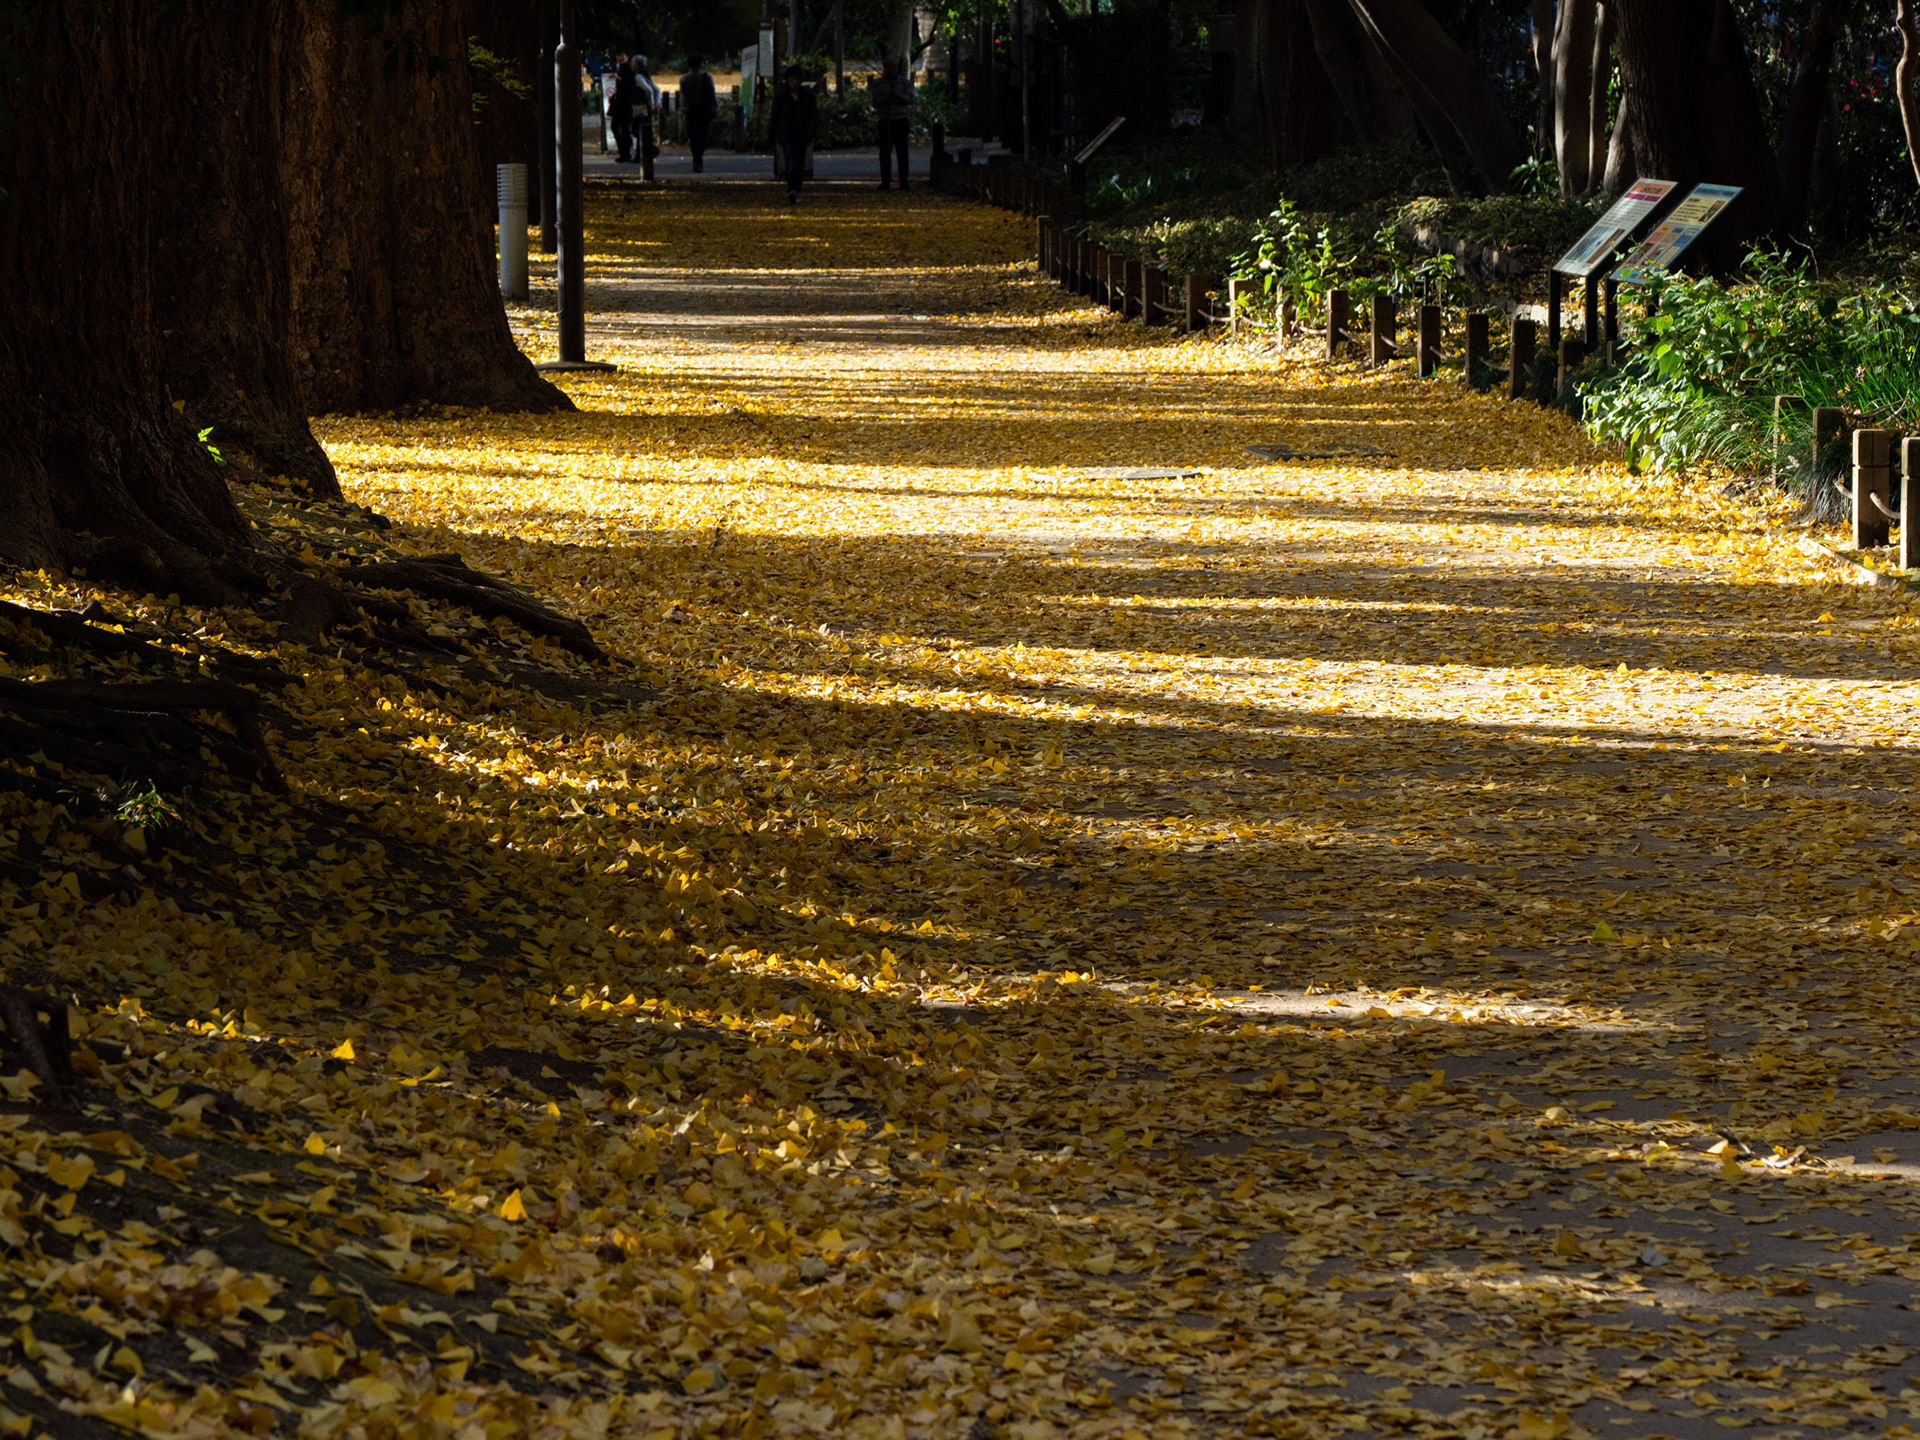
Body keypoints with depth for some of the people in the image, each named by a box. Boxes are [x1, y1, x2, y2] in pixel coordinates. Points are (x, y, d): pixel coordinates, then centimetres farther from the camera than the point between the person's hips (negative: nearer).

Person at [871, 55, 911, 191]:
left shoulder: (905, 82, 6)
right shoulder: (878, 83, 8)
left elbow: (910, 100, -5)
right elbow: (876, 102, -1)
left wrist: (898, 96, -23)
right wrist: (886, 97, -19)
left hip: (900, 120, -1)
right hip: (884, 122, 1)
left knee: (902, 151, -5)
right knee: (885, 152, -3)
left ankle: (904, 181, -3)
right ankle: (885, 182, 0)